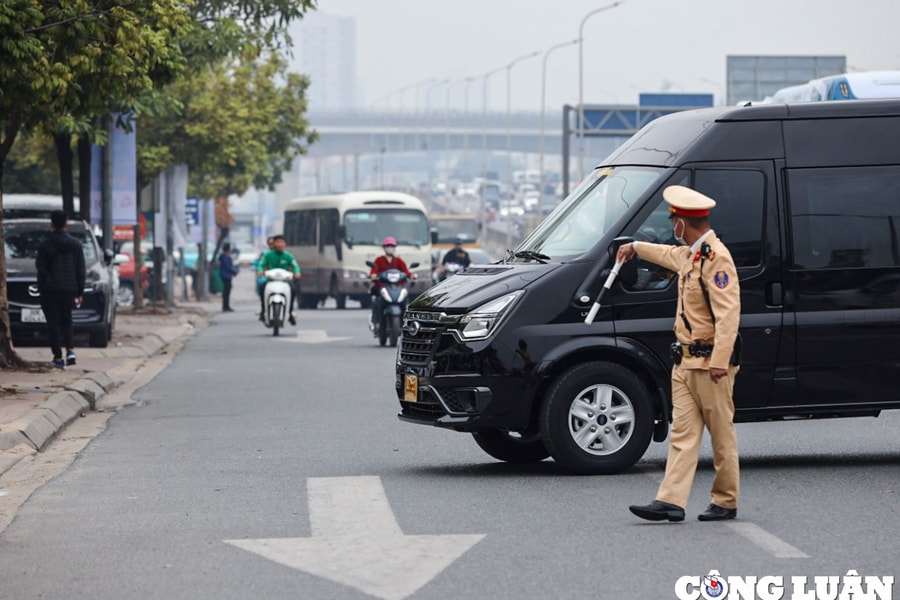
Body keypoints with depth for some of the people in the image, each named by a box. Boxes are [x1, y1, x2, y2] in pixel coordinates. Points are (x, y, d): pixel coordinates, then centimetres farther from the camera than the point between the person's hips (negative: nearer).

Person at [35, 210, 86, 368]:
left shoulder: (45, 245, -5)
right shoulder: (75, 244, 3)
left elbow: (41, 270, -5)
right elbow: (80, 271, 4)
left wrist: (41, 289, 2)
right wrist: (79, 292, 9)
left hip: (50, 290, -3)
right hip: (69, 289, 3)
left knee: (53, 324, 3)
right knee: (66, 321, 17)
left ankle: (58, 357, 0)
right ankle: (71, 350, -3)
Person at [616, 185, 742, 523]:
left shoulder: (716, 258, -17)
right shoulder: (690, 255, 14)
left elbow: (728, 314, -24)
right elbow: (671, 255, 41)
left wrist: (719, 362, -28)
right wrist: (637, 248, 56)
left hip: (709, 365, -9)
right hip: (685, 362, 10)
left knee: (721, 435, 1)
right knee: (683, 433, 2)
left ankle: (725, 503, 9)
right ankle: (670, 501, -3)